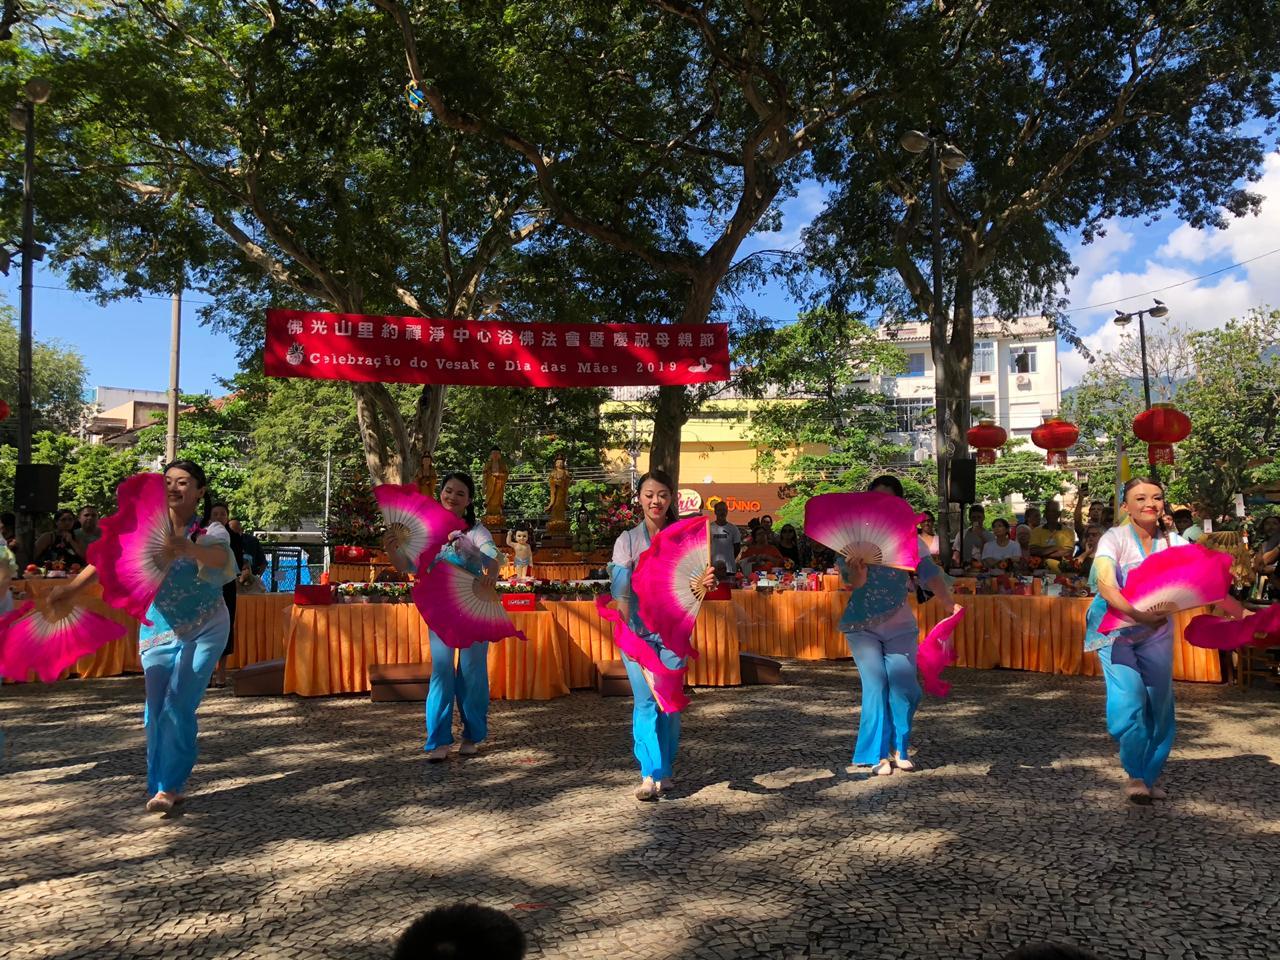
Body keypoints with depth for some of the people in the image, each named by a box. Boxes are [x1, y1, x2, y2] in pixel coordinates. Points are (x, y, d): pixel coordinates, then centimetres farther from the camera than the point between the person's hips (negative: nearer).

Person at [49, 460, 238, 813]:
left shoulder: (211, 531, -16)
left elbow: (219, 555, -38)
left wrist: (188, 548, -60)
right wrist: (72, 586, -34)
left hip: (203, 631, -3)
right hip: (157, 631, 4)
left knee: (178, 708, -11)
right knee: (156, 710, 5)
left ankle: (168, 787, 3)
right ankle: (167, 786, 21)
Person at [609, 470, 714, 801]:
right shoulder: (628, 540, 1)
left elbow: (689, 586, 2)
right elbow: (621, 590, -5)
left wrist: (704, 583, -21)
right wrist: (625, 630, -18)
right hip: (637, 629, -1)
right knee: (645, 702, -5)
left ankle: (665, 771, 19)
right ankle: (650, 774, -1)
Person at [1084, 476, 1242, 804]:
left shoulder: (1173, 543, -4)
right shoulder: (1115, 538, -16)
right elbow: (1106, 586, -29)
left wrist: (1241, 612, -29)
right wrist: (1137, 613, -44)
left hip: (1156, 632, 4)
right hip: (1116, 630, -3)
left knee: (1160, 708, 5)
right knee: (1129, 703, -18)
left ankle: (1149, 777, 27)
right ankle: (1136, 774, 3)